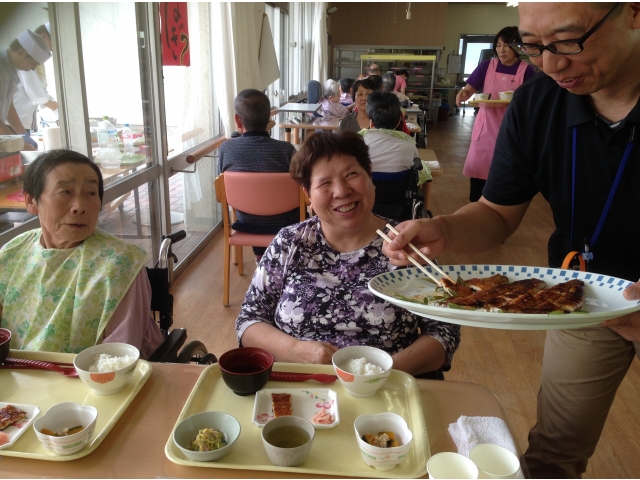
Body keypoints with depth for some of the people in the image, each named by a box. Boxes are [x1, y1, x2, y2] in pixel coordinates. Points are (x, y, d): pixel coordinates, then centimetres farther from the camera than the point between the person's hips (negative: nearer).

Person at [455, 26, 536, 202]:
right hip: (485, 130, 2)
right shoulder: (486, 66, 3)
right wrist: (463, 93, -25)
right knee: (477, 176, 3)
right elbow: (468, 90, -1)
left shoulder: (527, 71, -3)